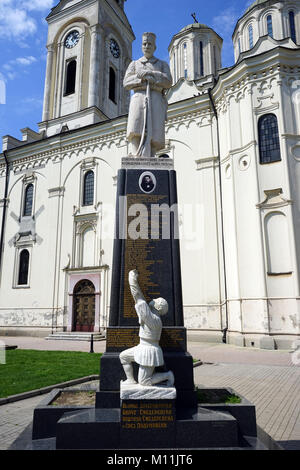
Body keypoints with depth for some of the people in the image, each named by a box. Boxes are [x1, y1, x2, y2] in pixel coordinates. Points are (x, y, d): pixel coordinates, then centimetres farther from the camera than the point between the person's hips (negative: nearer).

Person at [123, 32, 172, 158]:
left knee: (153, 134, -18)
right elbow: (126, 83, 10)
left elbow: (168, 82, 5)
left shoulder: (162, 64, 25)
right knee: (135, 132, -23)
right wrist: (145, 78, -2)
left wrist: (148, 73, -3)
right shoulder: (134, 64, 27)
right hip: (139, 97, 0)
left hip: (156, 100, 0)